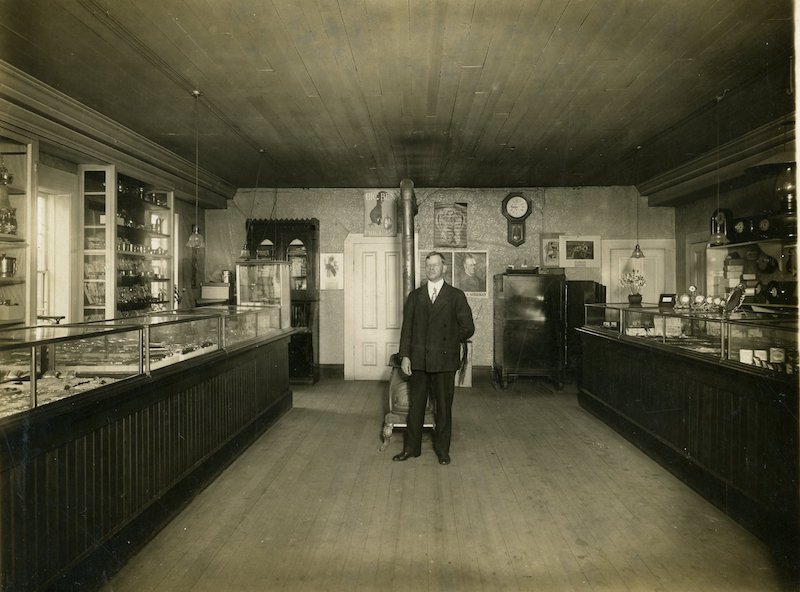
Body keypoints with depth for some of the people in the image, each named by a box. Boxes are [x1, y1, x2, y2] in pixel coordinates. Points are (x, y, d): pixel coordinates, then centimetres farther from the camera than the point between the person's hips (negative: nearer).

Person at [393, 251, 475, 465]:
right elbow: (407, 327, 6)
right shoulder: (414, 296, 10)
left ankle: (442, 449, 20)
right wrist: (405, 356, -2)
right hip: (418, 360, 2)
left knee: (443, 407, 6)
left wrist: (449, 343, 7)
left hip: (444, 361, -2)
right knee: (415, 405, 8)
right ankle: (411, 447, 21)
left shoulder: (456, 296, 3)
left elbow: (468, 328, 4)